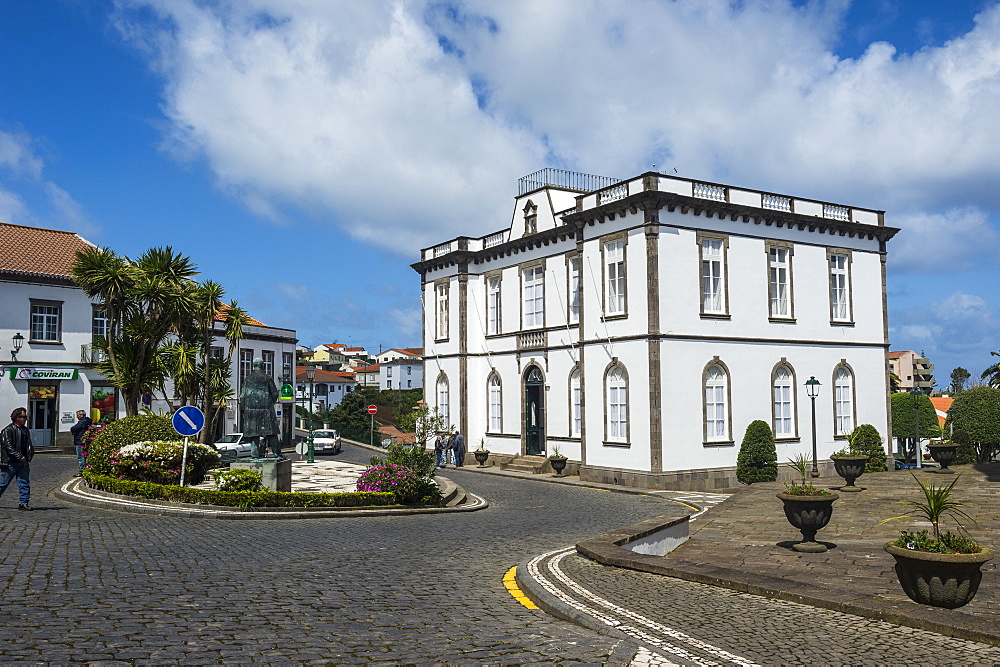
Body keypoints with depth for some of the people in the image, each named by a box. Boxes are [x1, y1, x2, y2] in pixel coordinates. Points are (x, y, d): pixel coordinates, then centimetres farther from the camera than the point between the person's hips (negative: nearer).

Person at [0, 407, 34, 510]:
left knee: (24, 483, 1)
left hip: (23, 462, 6)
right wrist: (19, 456, -20)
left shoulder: (25, 430, 16)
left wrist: (29, 455, 7)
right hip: (11, 462, -6)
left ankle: (23, 503, 5)